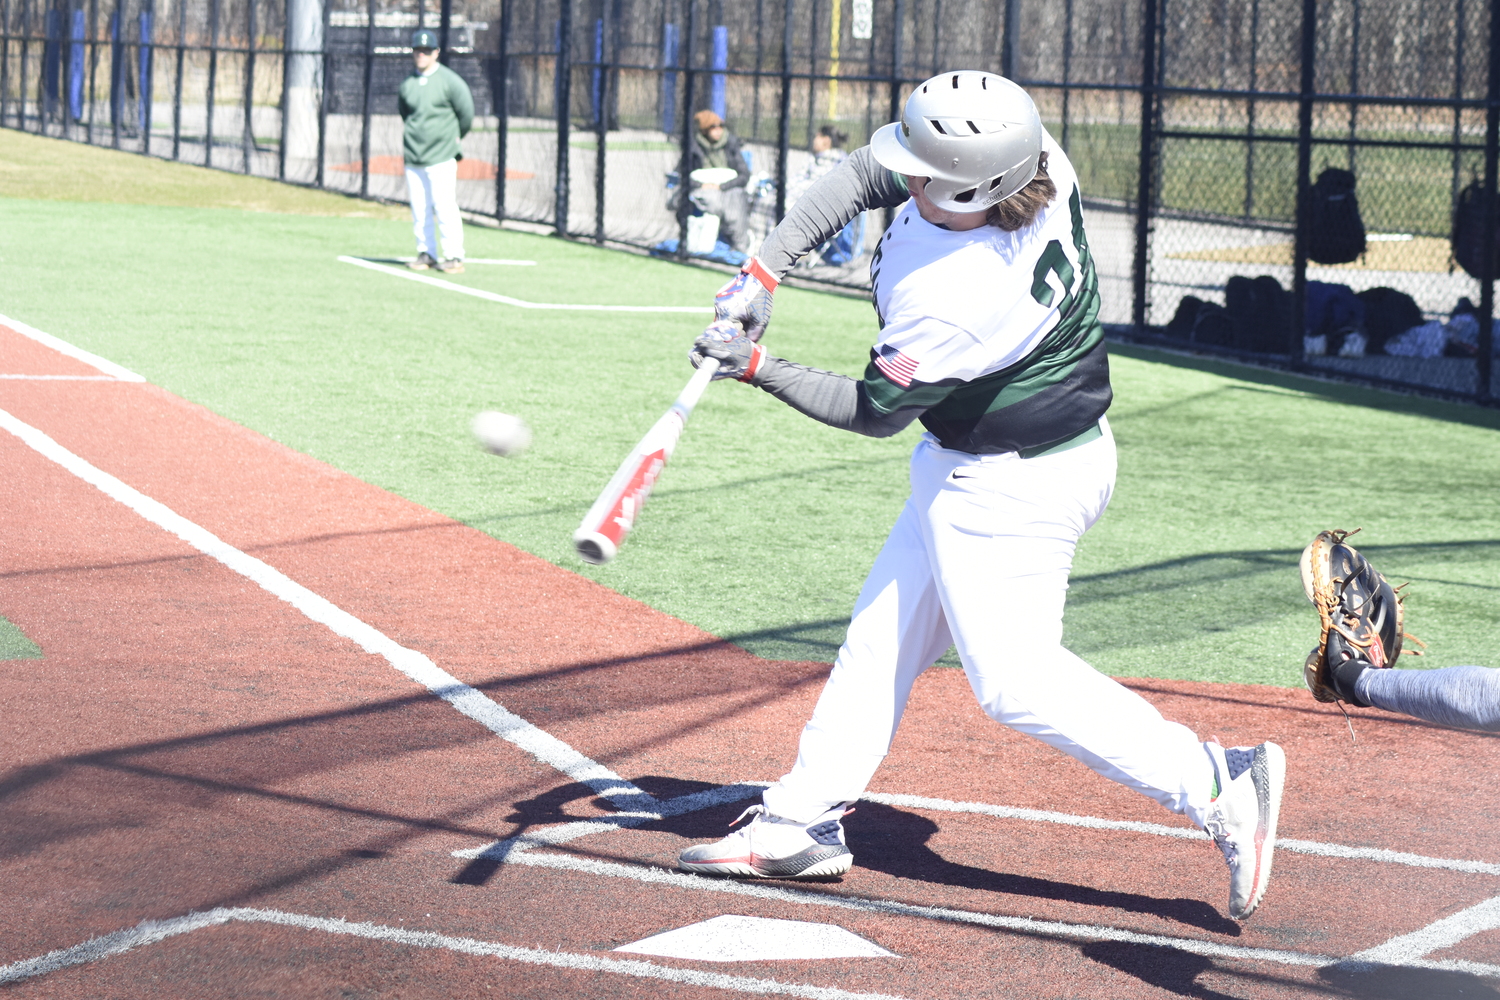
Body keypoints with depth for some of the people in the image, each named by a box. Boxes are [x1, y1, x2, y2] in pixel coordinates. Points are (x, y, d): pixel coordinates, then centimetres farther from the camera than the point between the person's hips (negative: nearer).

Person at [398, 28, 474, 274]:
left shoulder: (450, 81, -4)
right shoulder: (407, 84, 9)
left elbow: (466, 114, 1)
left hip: (441, 158, -5)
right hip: (414, 158, 5)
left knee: (445, 207, -9)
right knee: (419, 209, 6)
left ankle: (453, 256, -5)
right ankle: (426, 252, 15)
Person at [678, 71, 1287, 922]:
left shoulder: (951, 301, -36)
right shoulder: (1036, 162, -15)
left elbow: (875, 412, -18)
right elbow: (863, 175, -1)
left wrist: (756, 367, -12)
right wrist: (764, 272, -7)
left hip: (1013, 486, -10)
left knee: (1015, 680, -4)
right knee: (883, 635, 16)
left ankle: (1217, 784, -3)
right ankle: (806, 820, 26)